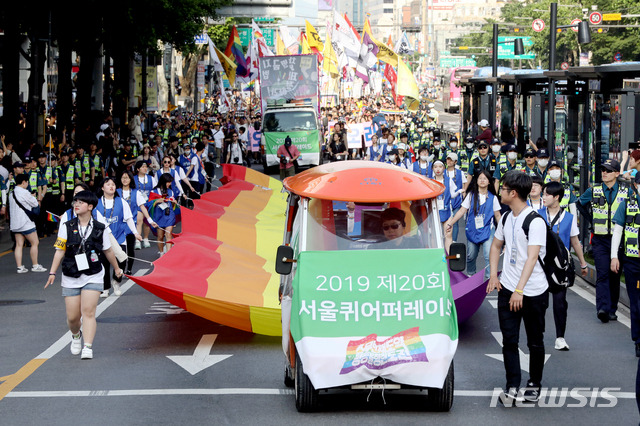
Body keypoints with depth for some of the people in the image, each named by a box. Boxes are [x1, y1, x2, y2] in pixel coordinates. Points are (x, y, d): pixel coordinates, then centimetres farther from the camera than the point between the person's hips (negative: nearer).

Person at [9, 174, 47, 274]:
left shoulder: (12, 193, 13)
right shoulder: (24, 192, -14)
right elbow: (35, 204, -7)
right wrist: (33, 197, 12)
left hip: (15, 223, 8)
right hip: (26, 223, -8)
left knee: (19, 245, 6)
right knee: (34, 243, 2)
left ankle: (19, 267, 3)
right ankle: (35, 265, 5)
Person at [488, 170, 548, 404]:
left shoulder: (535, 221, -17)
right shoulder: (506, 218, 7)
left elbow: (532, 257, -24)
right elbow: (496, 246, 22)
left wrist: (519, 290, -31)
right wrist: (494, 275, 8)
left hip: (533, 292, -6)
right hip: (507, 288, 6)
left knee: (535, 341, 8)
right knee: (509, 339, 0)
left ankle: (534, 384, 22)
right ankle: (512, 386, 2)